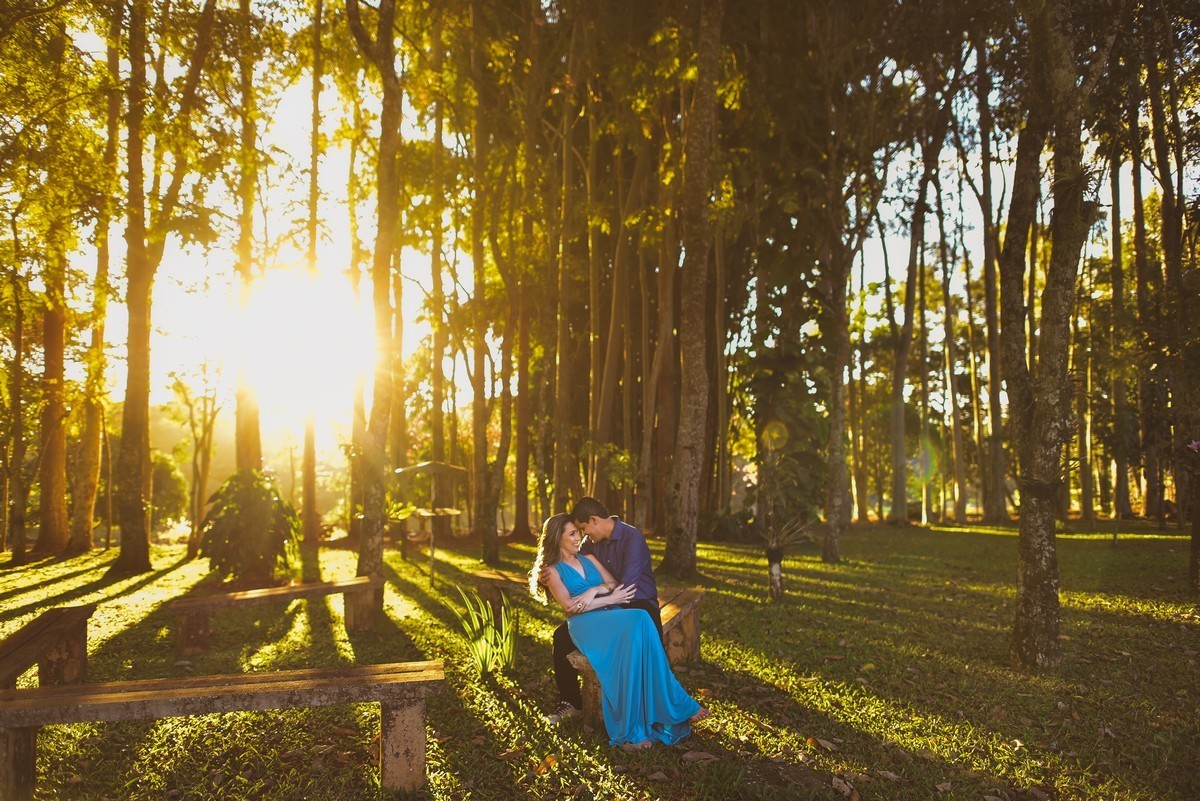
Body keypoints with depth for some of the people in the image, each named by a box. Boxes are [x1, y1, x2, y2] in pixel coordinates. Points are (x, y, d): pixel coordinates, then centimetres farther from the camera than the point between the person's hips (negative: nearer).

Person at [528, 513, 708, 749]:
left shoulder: (589, 559, 26)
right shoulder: (552, 570, 10)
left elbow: (615, 584, 12)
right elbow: (569, 606, -6)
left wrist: (595, 591, -10)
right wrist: (610, 599, -11)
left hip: (612, 618, 5)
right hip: (584, 623, -5)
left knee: (640, 622, -32)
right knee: (639, 619, -34)